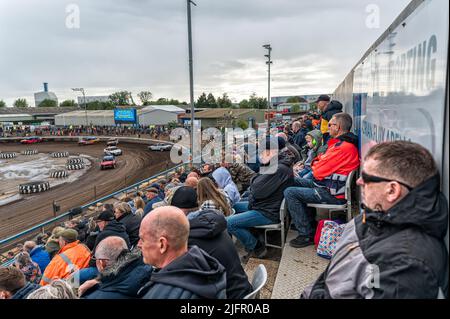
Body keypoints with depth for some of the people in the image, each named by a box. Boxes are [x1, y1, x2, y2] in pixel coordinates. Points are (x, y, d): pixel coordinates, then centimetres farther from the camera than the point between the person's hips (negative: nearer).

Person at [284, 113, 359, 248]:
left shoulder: (344, 147, -24)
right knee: (296, 182, 19)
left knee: (290, 193, -14)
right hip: (326, 185, 11)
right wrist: (317, 164, -2)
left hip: (332, 194, -11)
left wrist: (315, 166, 0)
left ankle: (307, 235, -7)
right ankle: (310, 222, 22)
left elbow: (318, 172, -22)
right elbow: (325, 162, 18)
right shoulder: (341, 143, 9)